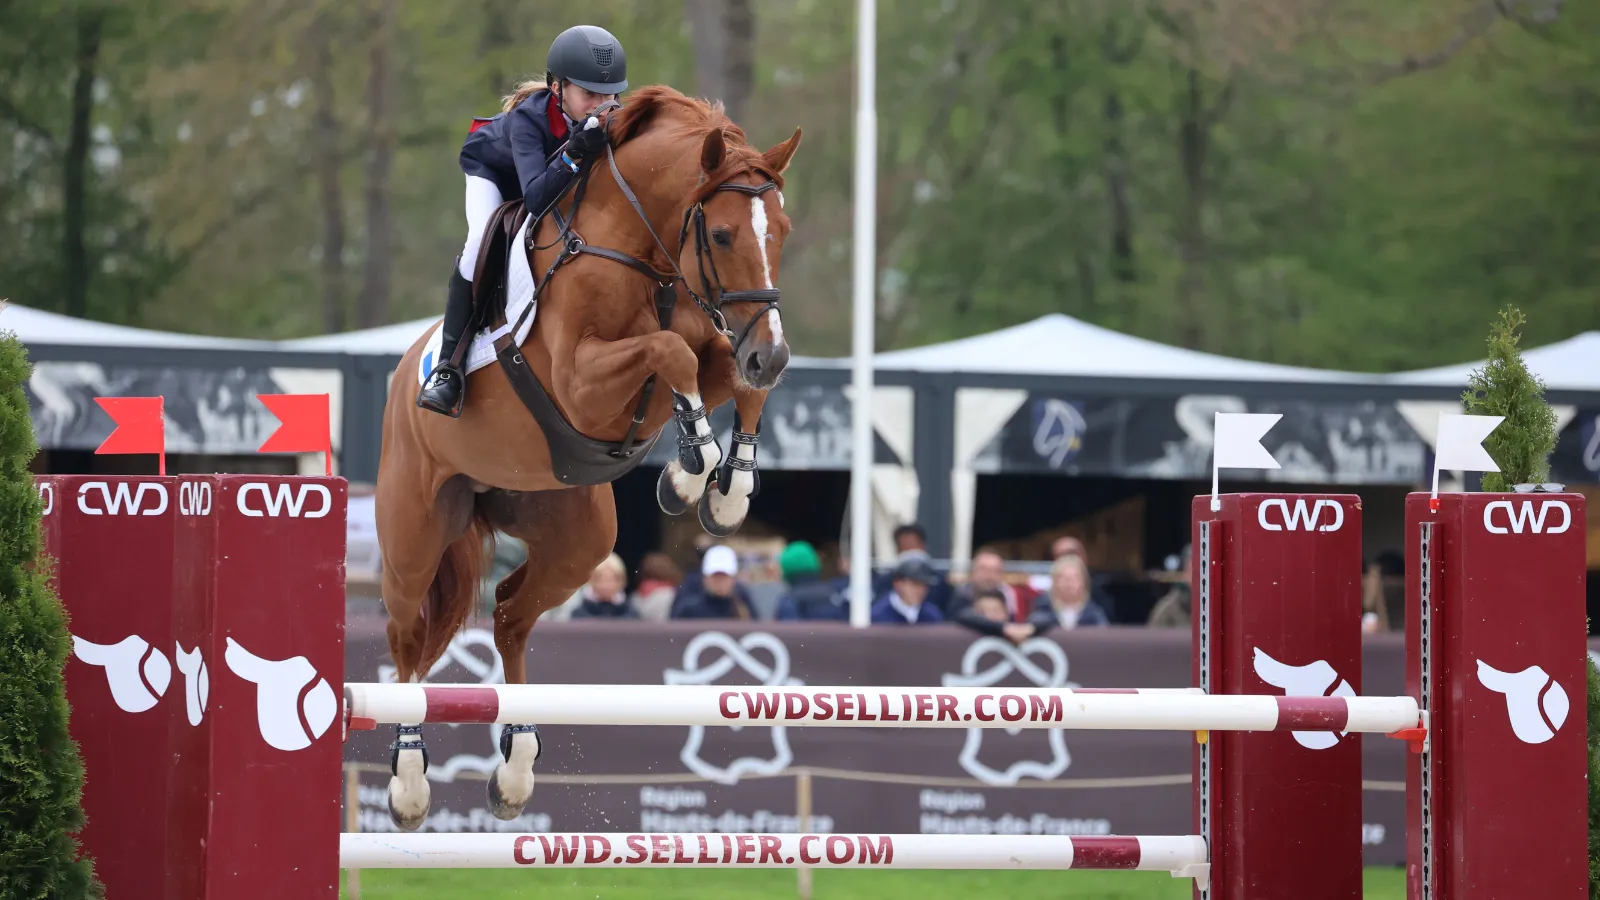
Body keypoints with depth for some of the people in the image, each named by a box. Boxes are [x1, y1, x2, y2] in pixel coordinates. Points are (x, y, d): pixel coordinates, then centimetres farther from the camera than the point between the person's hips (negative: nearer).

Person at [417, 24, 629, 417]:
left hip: (557, 179, 5)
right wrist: (574, 154, -65)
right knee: (482, 240, -29)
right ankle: (448, 366, -26)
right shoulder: (528, 119, -42)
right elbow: (536, 199, -52)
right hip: (494, 168, -5)